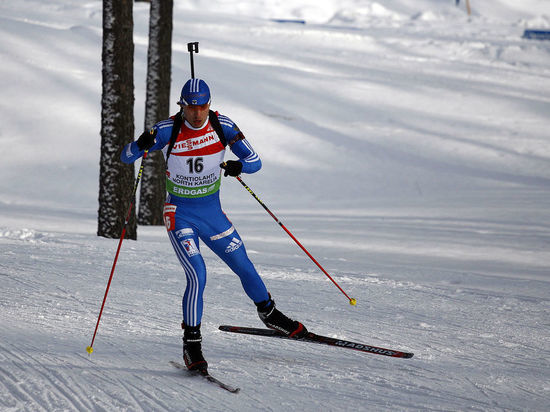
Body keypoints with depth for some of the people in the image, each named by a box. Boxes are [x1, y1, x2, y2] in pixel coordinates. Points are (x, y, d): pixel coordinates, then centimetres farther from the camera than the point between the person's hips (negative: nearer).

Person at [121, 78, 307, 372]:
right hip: (180, 213, -3)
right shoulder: (168, 131, -16)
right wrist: (141, 145, -33)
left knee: (244, 266, 12)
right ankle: (191, 343, -7)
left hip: (212, 210, 3)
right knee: (197, 275, -19)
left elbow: (255, 162, -4)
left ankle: (268, 313, 40)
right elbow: (125, 157, -12)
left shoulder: (223, 127, -10)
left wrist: (239, 166, -25)